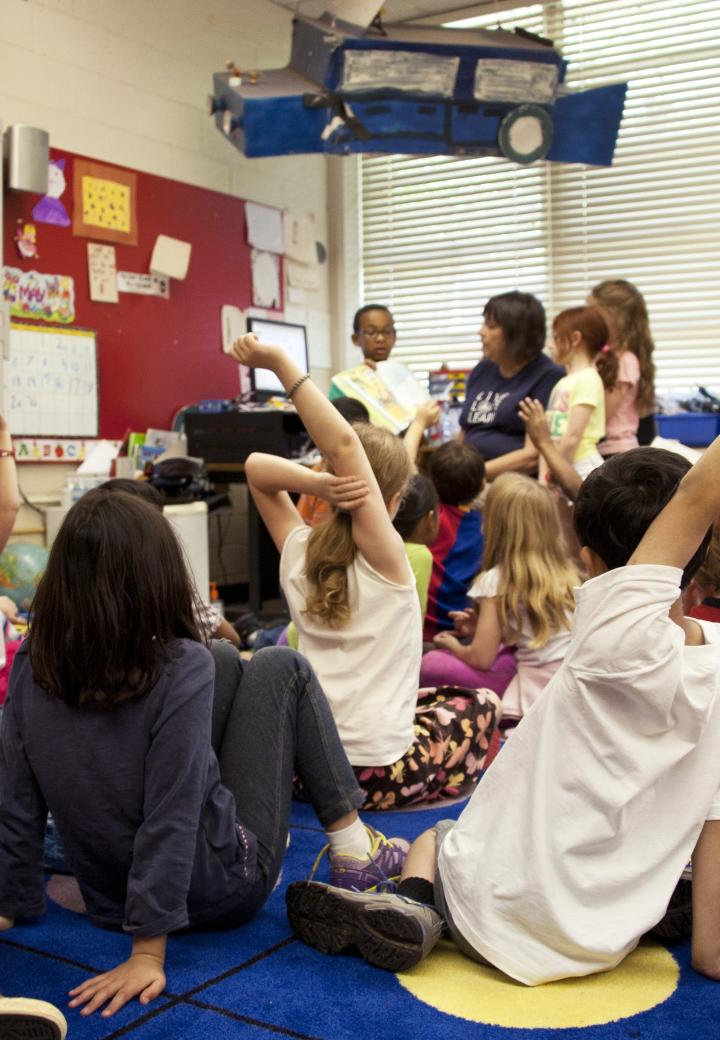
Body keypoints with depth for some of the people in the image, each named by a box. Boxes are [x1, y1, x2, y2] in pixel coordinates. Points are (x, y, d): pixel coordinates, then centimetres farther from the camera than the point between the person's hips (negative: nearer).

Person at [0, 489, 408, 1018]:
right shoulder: (181, 667, -25)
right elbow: (170, 821, -26)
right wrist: (147, 954, -20)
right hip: (224, 888, -5)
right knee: (278, 668, 6)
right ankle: (353, 845, 13)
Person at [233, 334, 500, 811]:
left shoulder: (298, 553, -2)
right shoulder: (384, 556, -15)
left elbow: (257, 466, 5)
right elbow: (345, 445, -26)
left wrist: (317, 484, -14)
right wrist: (280, 362, -28)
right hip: (378, 774, -5)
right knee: (479, 702, 23)